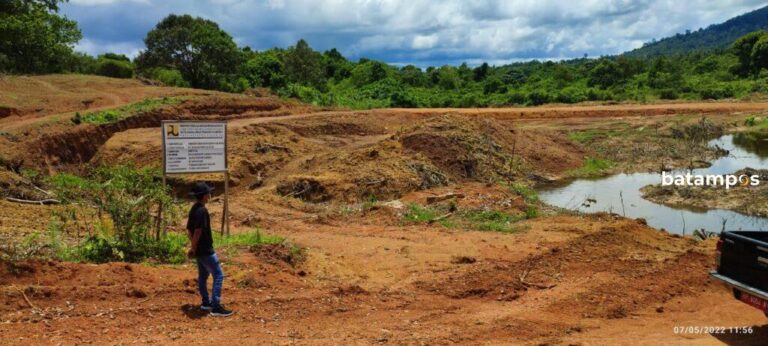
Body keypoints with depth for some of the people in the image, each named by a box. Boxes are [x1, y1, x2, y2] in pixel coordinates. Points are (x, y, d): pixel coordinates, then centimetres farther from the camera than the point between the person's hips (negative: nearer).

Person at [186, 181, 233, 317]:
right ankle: (216, 307, -9)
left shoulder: (193, 209, 9)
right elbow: (198, 231, -26)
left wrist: (193, 247, 16)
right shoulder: (202, 211, -21)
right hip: (205, 250, -10)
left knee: (203, 275, 19)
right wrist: (193, 248, -15)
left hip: (199, 250, 10)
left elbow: (189, 229, 14)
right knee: (218, 275, -7)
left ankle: (206, 302, 30)